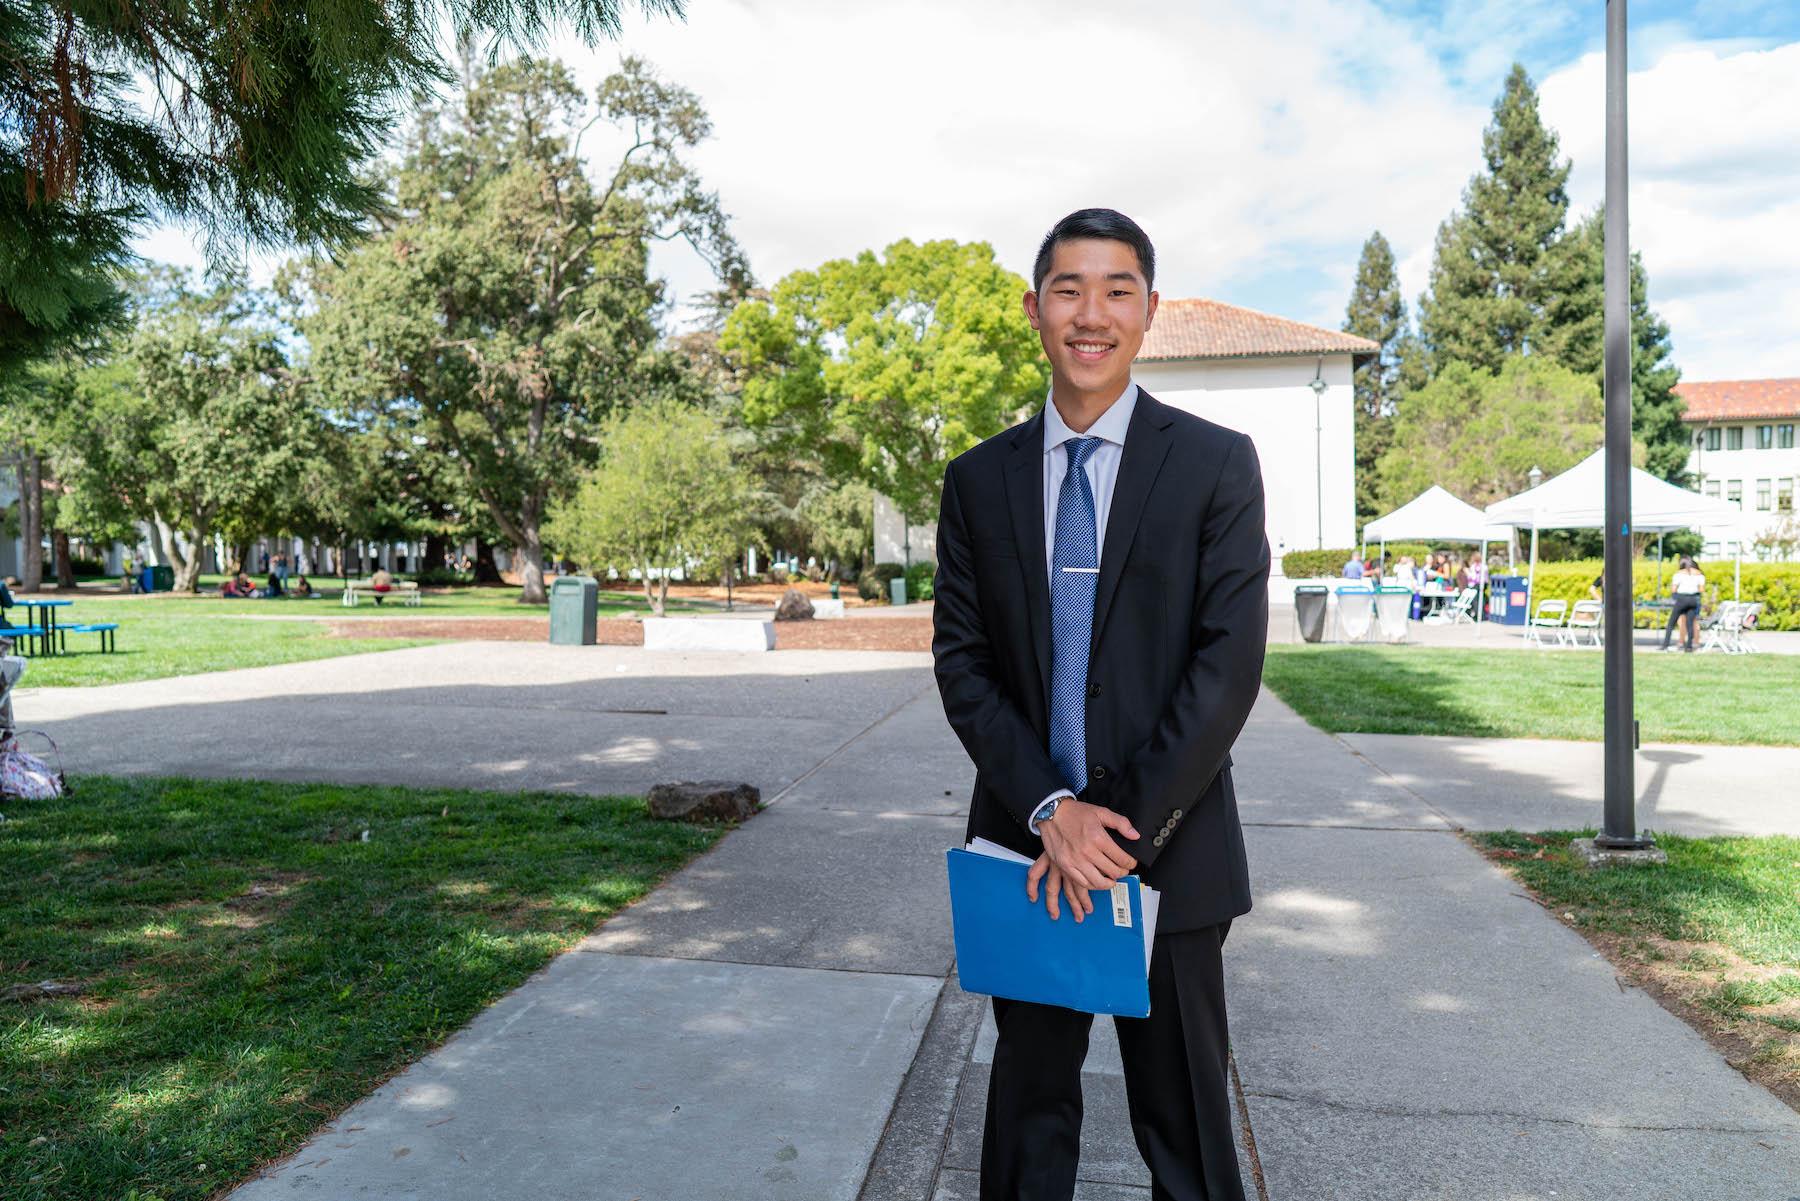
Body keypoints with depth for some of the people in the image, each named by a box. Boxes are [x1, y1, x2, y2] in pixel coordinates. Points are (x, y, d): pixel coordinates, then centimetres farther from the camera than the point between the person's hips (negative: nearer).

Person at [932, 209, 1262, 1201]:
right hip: (1026, 844, 2)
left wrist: (1129, 824, -15)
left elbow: (1230, 662, -9)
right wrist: (1052, 811, -12)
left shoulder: (1216, 463, -2)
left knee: (1183, 1117, 14)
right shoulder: (978, 479, 5)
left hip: (1171, 854, -2)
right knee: (1028, 1101, 17)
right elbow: (961, 659, 0)